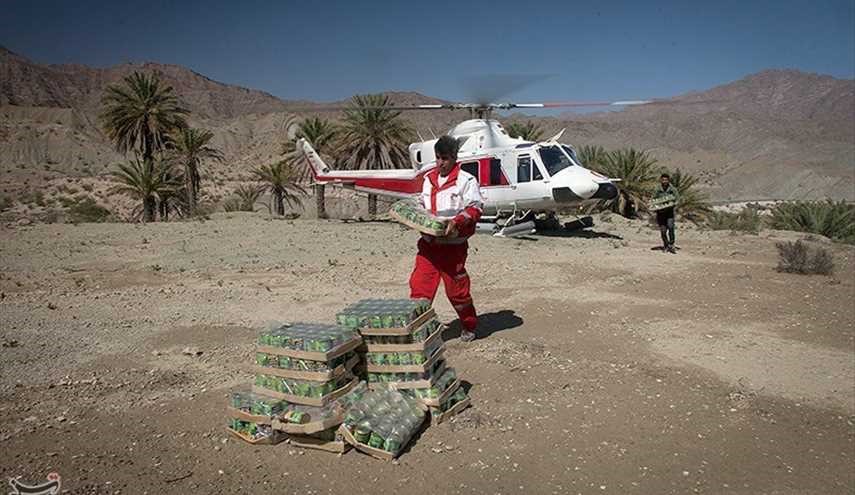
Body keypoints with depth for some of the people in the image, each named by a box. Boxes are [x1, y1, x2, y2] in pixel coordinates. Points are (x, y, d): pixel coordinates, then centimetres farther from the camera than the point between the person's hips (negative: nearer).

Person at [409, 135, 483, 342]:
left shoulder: (466, 180, -5)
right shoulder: (429, 179, 14)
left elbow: (475, 208, -11)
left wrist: (456, 221, -25)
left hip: (453, 245, -5)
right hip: (428, 243, 5)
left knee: (456, 288, 5)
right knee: (419, 285, -1)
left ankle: (469, 327, 26)